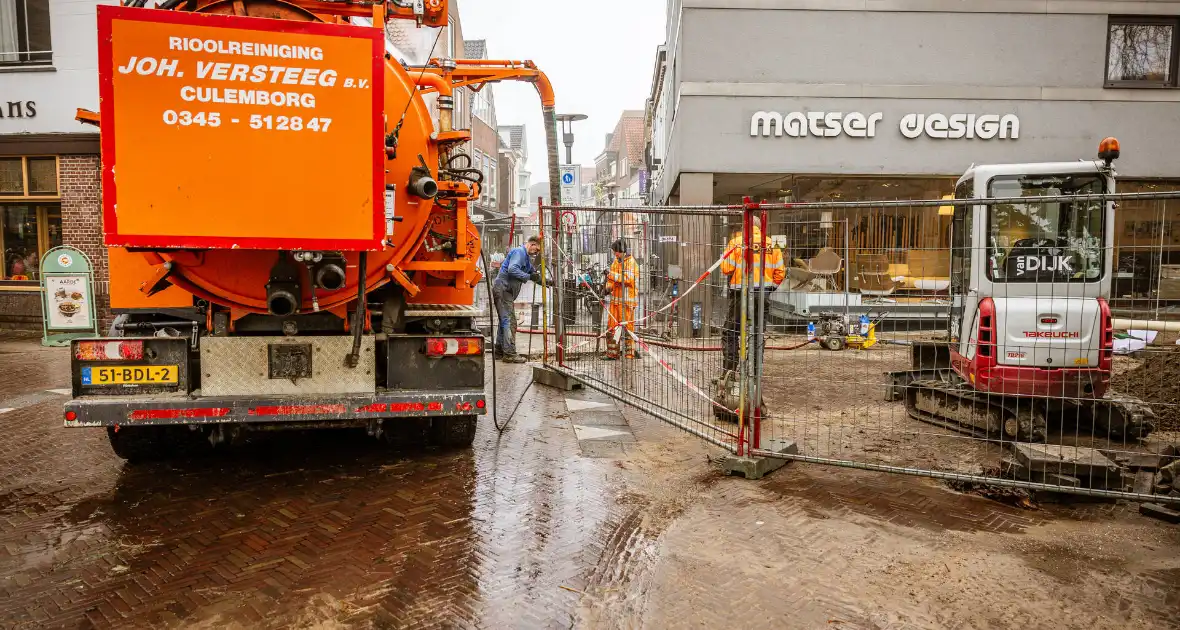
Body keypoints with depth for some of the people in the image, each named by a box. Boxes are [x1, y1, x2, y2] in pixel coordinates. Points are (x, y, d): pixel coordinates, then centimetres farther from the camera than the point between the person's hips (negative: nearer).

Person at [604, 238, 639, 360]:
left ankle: (630, 353, 3)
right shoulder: (616, 261, 16)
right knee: (612, 326, 7)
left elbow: (629, 278, -22)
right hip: (615, 299, 7)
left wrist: (612, 275, -21)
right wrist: (608, 287, -1)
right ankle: (612, 353, 12)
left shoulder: (631, 262, -8)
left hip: (627, 300, -7)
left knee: (628, 326, -4)